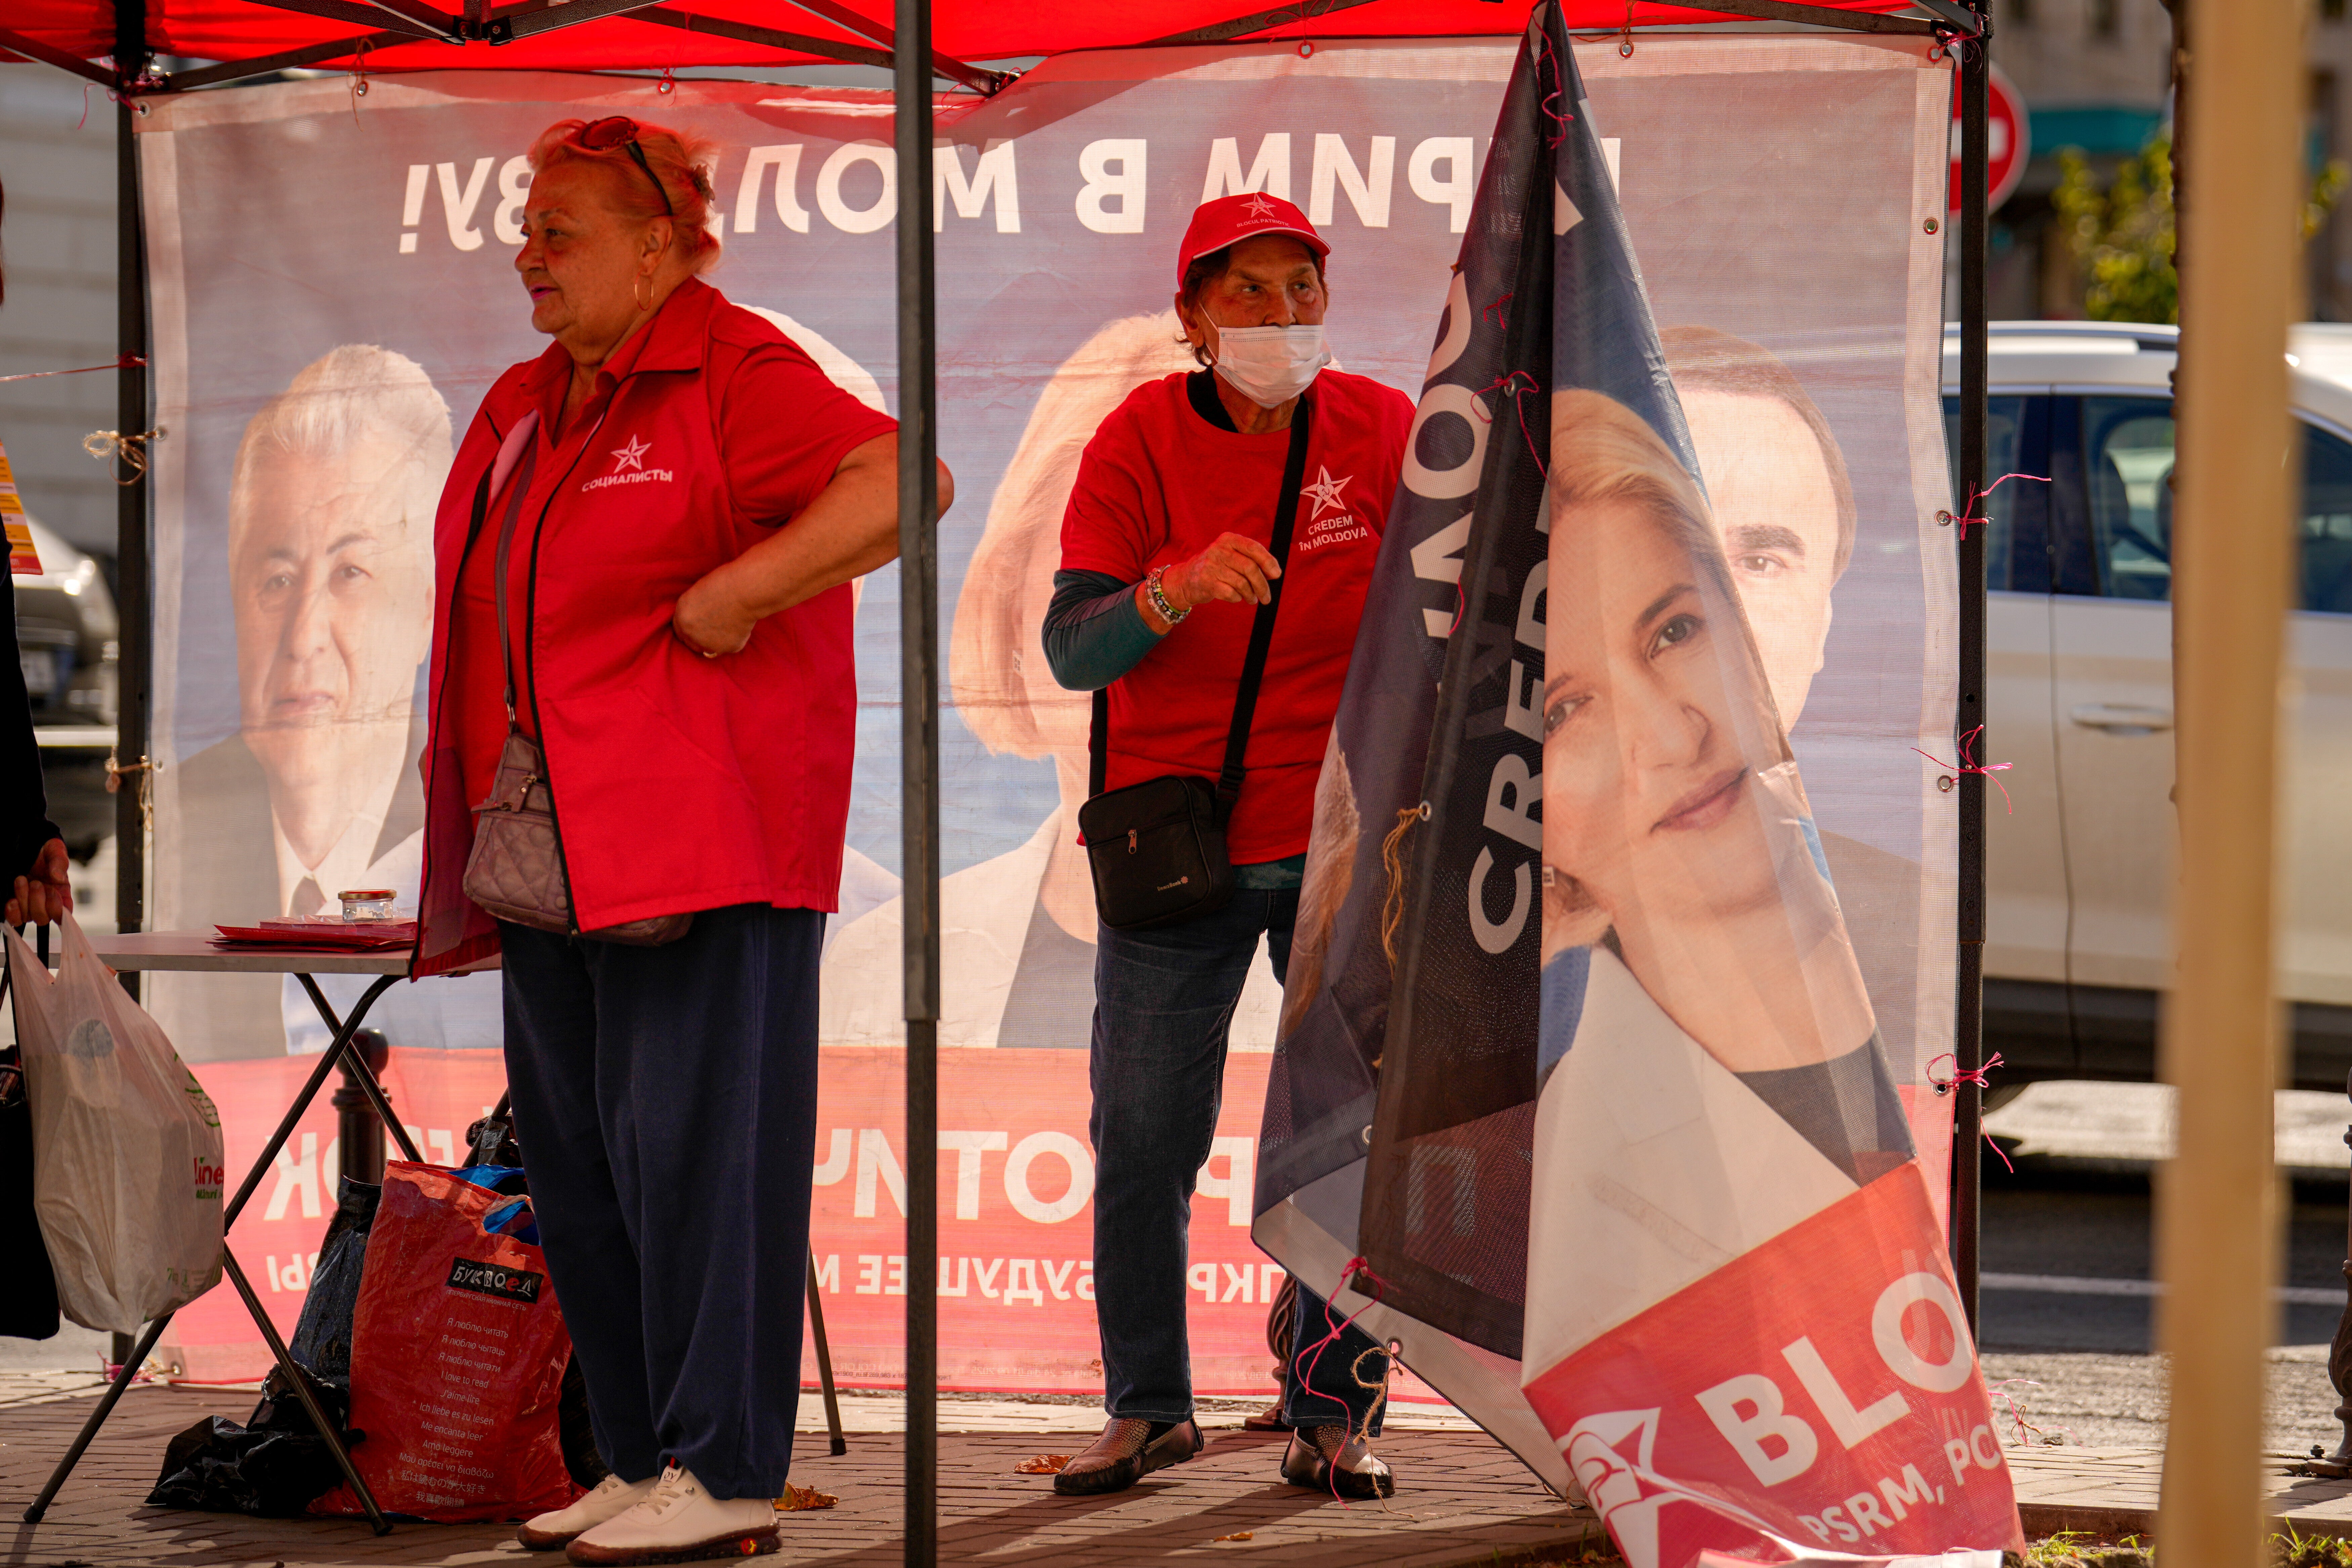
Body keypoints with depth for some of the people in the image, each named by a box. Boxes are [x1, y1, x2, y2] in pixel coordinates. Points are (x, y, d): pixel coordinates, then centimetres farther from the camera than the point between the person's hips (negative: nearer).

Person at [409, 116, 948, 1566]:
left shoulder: (735, 376, -8)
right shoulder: (522, 406, 19)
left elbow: (899, 484, -21)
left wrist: (728, 595, -21)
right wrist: (466, 763, 17)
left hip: (699, 838, -9)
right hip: (551, 847, 9)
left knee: (693, 1146, -8)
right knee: (576, 1159, 9)